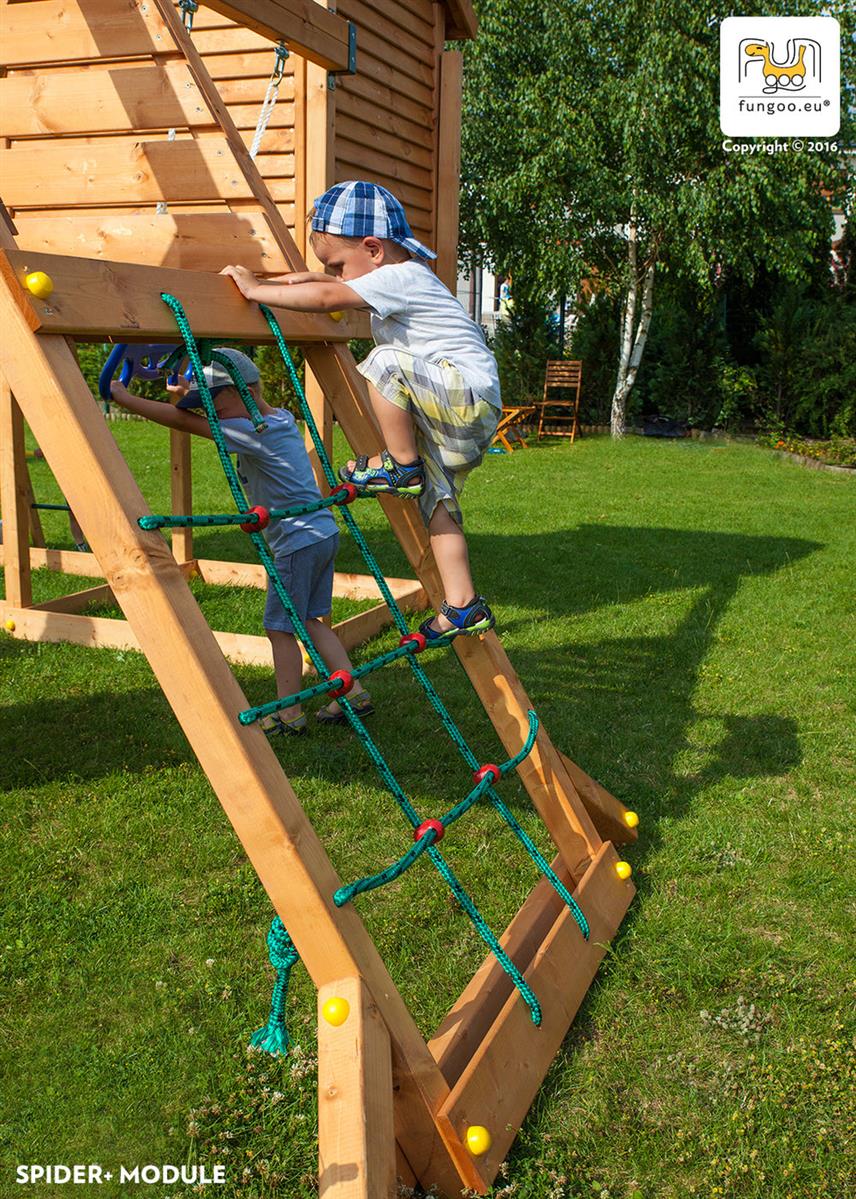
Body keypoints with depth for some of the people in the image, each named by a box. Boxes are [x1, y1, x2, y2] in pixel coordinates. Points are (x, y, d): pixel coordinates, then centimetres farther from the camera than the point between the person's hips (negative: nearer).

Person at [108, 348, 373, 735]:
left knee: (280, 627, 1)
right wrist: (193, 392, 15)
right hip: (323, 532, 10)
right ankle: (354, 693, 19)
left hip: (299, 542, -10)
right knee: (306, 620, 17)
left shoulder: (253, 433, -16)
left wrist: (127, 399, -6)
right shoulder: (282, 418, 10)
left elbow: (183, 420, -14)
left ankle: (289, 715, 9)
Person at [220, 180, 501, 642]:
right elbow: (343, 288, 37)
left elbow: (327, 298, -27)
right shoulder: (395, 278, 15)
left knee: (385, 362, -29)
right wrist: (309, 277, 23)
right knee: (437, 503, 8)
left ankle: (401, 465, -13)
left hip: (471, 395, -11)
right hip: (452, 414, 11)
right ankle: (464, 607, 9)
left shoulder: (398, 278, -16)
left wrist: (255, 289, -20)